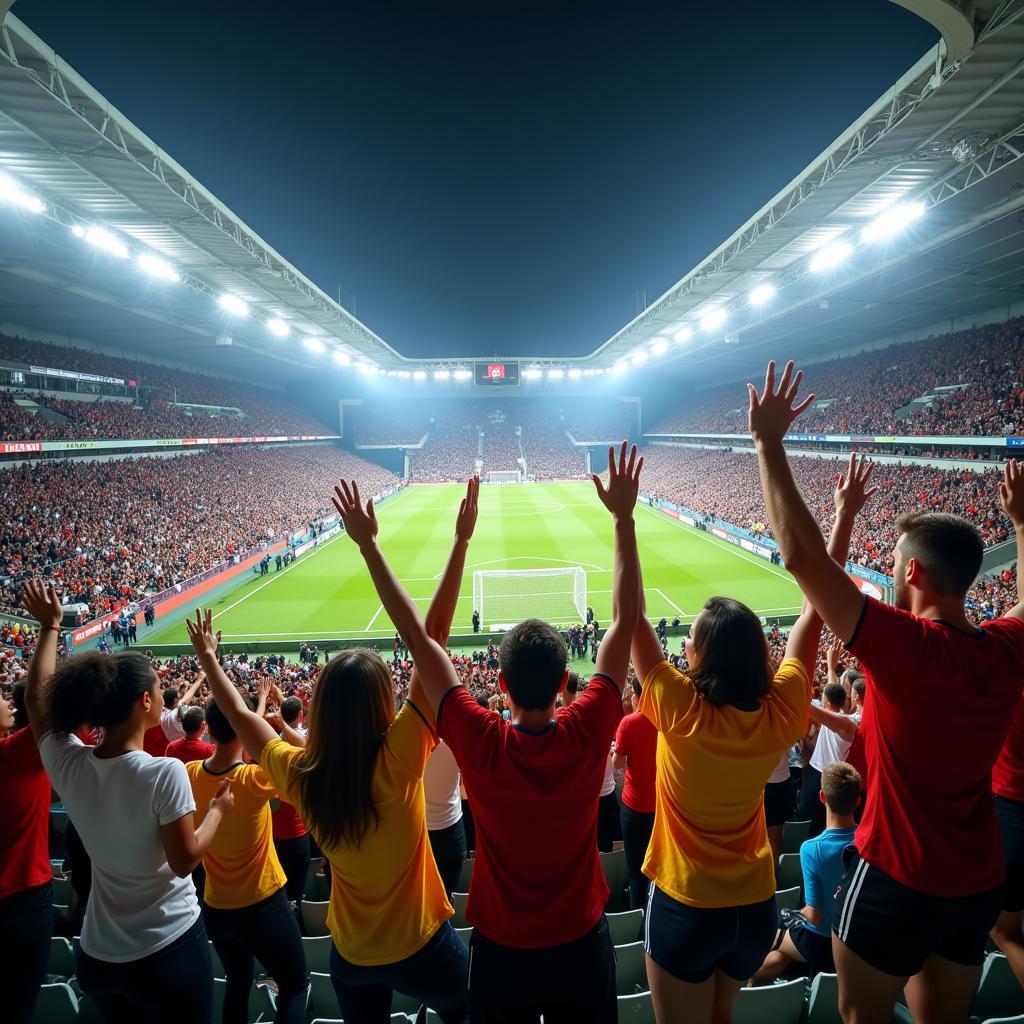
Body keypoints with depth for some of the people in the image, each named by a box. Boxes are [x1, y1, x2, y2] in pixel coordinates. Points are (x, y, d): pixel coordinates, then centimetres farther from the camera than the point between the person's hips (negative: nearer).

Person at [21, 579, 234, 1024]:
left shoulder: (67, 765, -11)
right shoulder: (164, 773, -26)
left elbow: (36, 699, 6)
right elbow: (185, 861, -18)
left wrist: (49, 626, 11)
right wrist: (219, 809, -3)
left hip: (97, 956, 5)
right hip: (168, 949, -5)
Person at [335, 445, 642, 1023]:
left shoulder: (480, 745, -28)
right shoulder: (588, 734, -27)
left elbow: (417, 635, -23)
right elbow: (626, 620, -21)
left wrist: (369, 545, -17)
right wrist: (625, 518, -19)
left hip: (501, 950, 0)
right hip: (582, 945, 1)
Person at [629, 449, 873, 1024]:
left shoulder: (682, 713, -27)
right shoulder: (783, 714, -15)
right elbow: (816, 611, -7)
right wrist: (846, 516, 1)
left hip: (687, 909, -4)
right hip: (757, 907, 5)